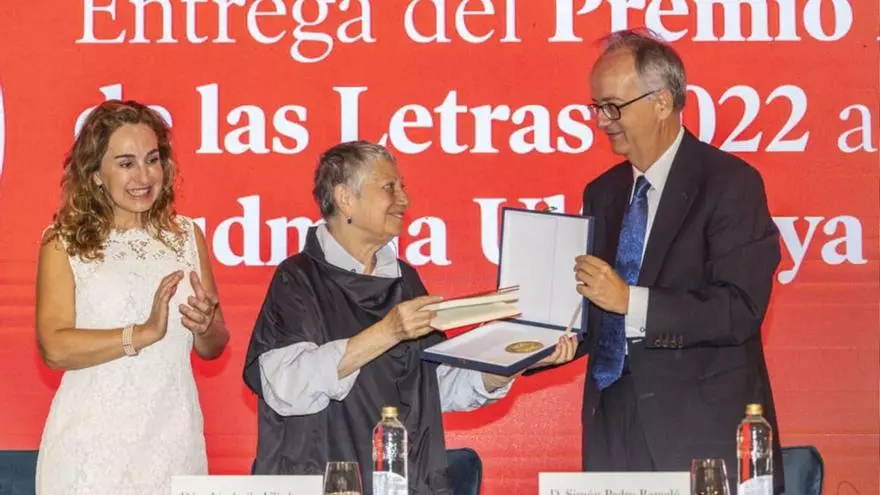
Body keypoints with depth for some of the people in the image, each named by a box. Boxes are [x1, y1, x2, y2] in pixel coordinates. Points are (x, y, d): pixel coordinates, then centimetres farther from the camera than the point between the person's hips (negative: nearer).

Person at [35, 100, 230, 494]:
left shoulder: (185, 236, 7)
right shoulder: (64, 244, -3)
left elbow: (214, 348, 12)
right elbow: (54, 348, -14)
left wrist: (205, 327, -10)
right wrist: (144, 333, -22)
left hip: (174, 440, 3)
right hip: (92, 444, -3)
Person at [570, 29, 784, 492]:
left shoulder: (730, 183, -8)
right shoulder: (602, 193, 12)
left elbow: (740, 311, -17)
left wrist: (631, 300, -24)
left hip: (704, 430, -5)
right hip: (614, 429, 5)